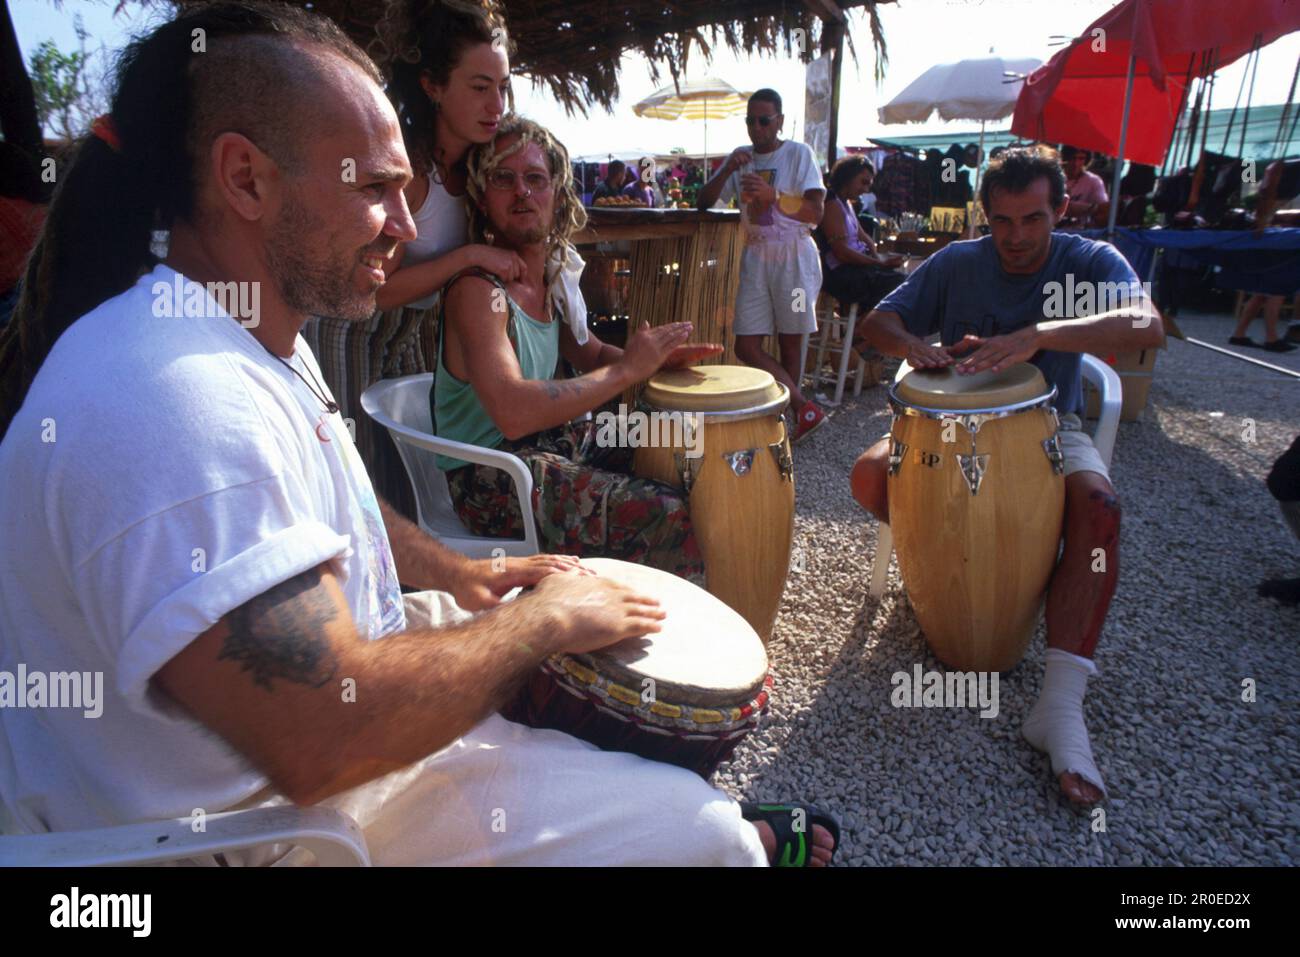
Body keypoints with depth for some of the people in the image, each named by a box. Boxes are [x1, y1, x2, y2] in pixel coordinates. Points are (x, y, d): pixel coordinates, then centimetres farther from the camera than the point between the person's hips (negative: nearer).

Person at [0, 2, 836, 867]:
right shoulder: (176, 401, -32)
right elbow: (326, 741, -34)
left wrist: (462, 575, 3)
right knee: (697, 828, -12)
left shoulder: (258, 335, 3)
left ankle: (726, 824, 36)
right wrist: (546, 616, -21)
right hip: (273, 821, -9)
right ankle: (734, 835, 23)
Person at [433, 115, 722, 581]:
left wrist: (658, 357, -2)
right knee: (669, 516, -22)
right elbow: (513, 413, -33)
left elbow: (592, 355, 19)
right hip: (490, 477, -9)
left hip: (554, 438, 9)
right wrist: (627, 369, -25)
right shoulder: (478, 289, -20)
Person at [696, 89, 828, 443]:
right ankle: (805, 409, -1)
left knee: (789, 344, 0)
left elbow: (816, 212, -9)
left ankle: (785, 417, 10)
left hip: (793, 256, -4)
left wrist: (773, 195, -22)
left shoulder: (799, 153, 0)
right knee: (746, 345, -7)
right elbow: (703, 203, 9)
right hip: (755, 257, 4)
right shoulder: (741, 159, 13)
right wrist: (727, 170, -8)